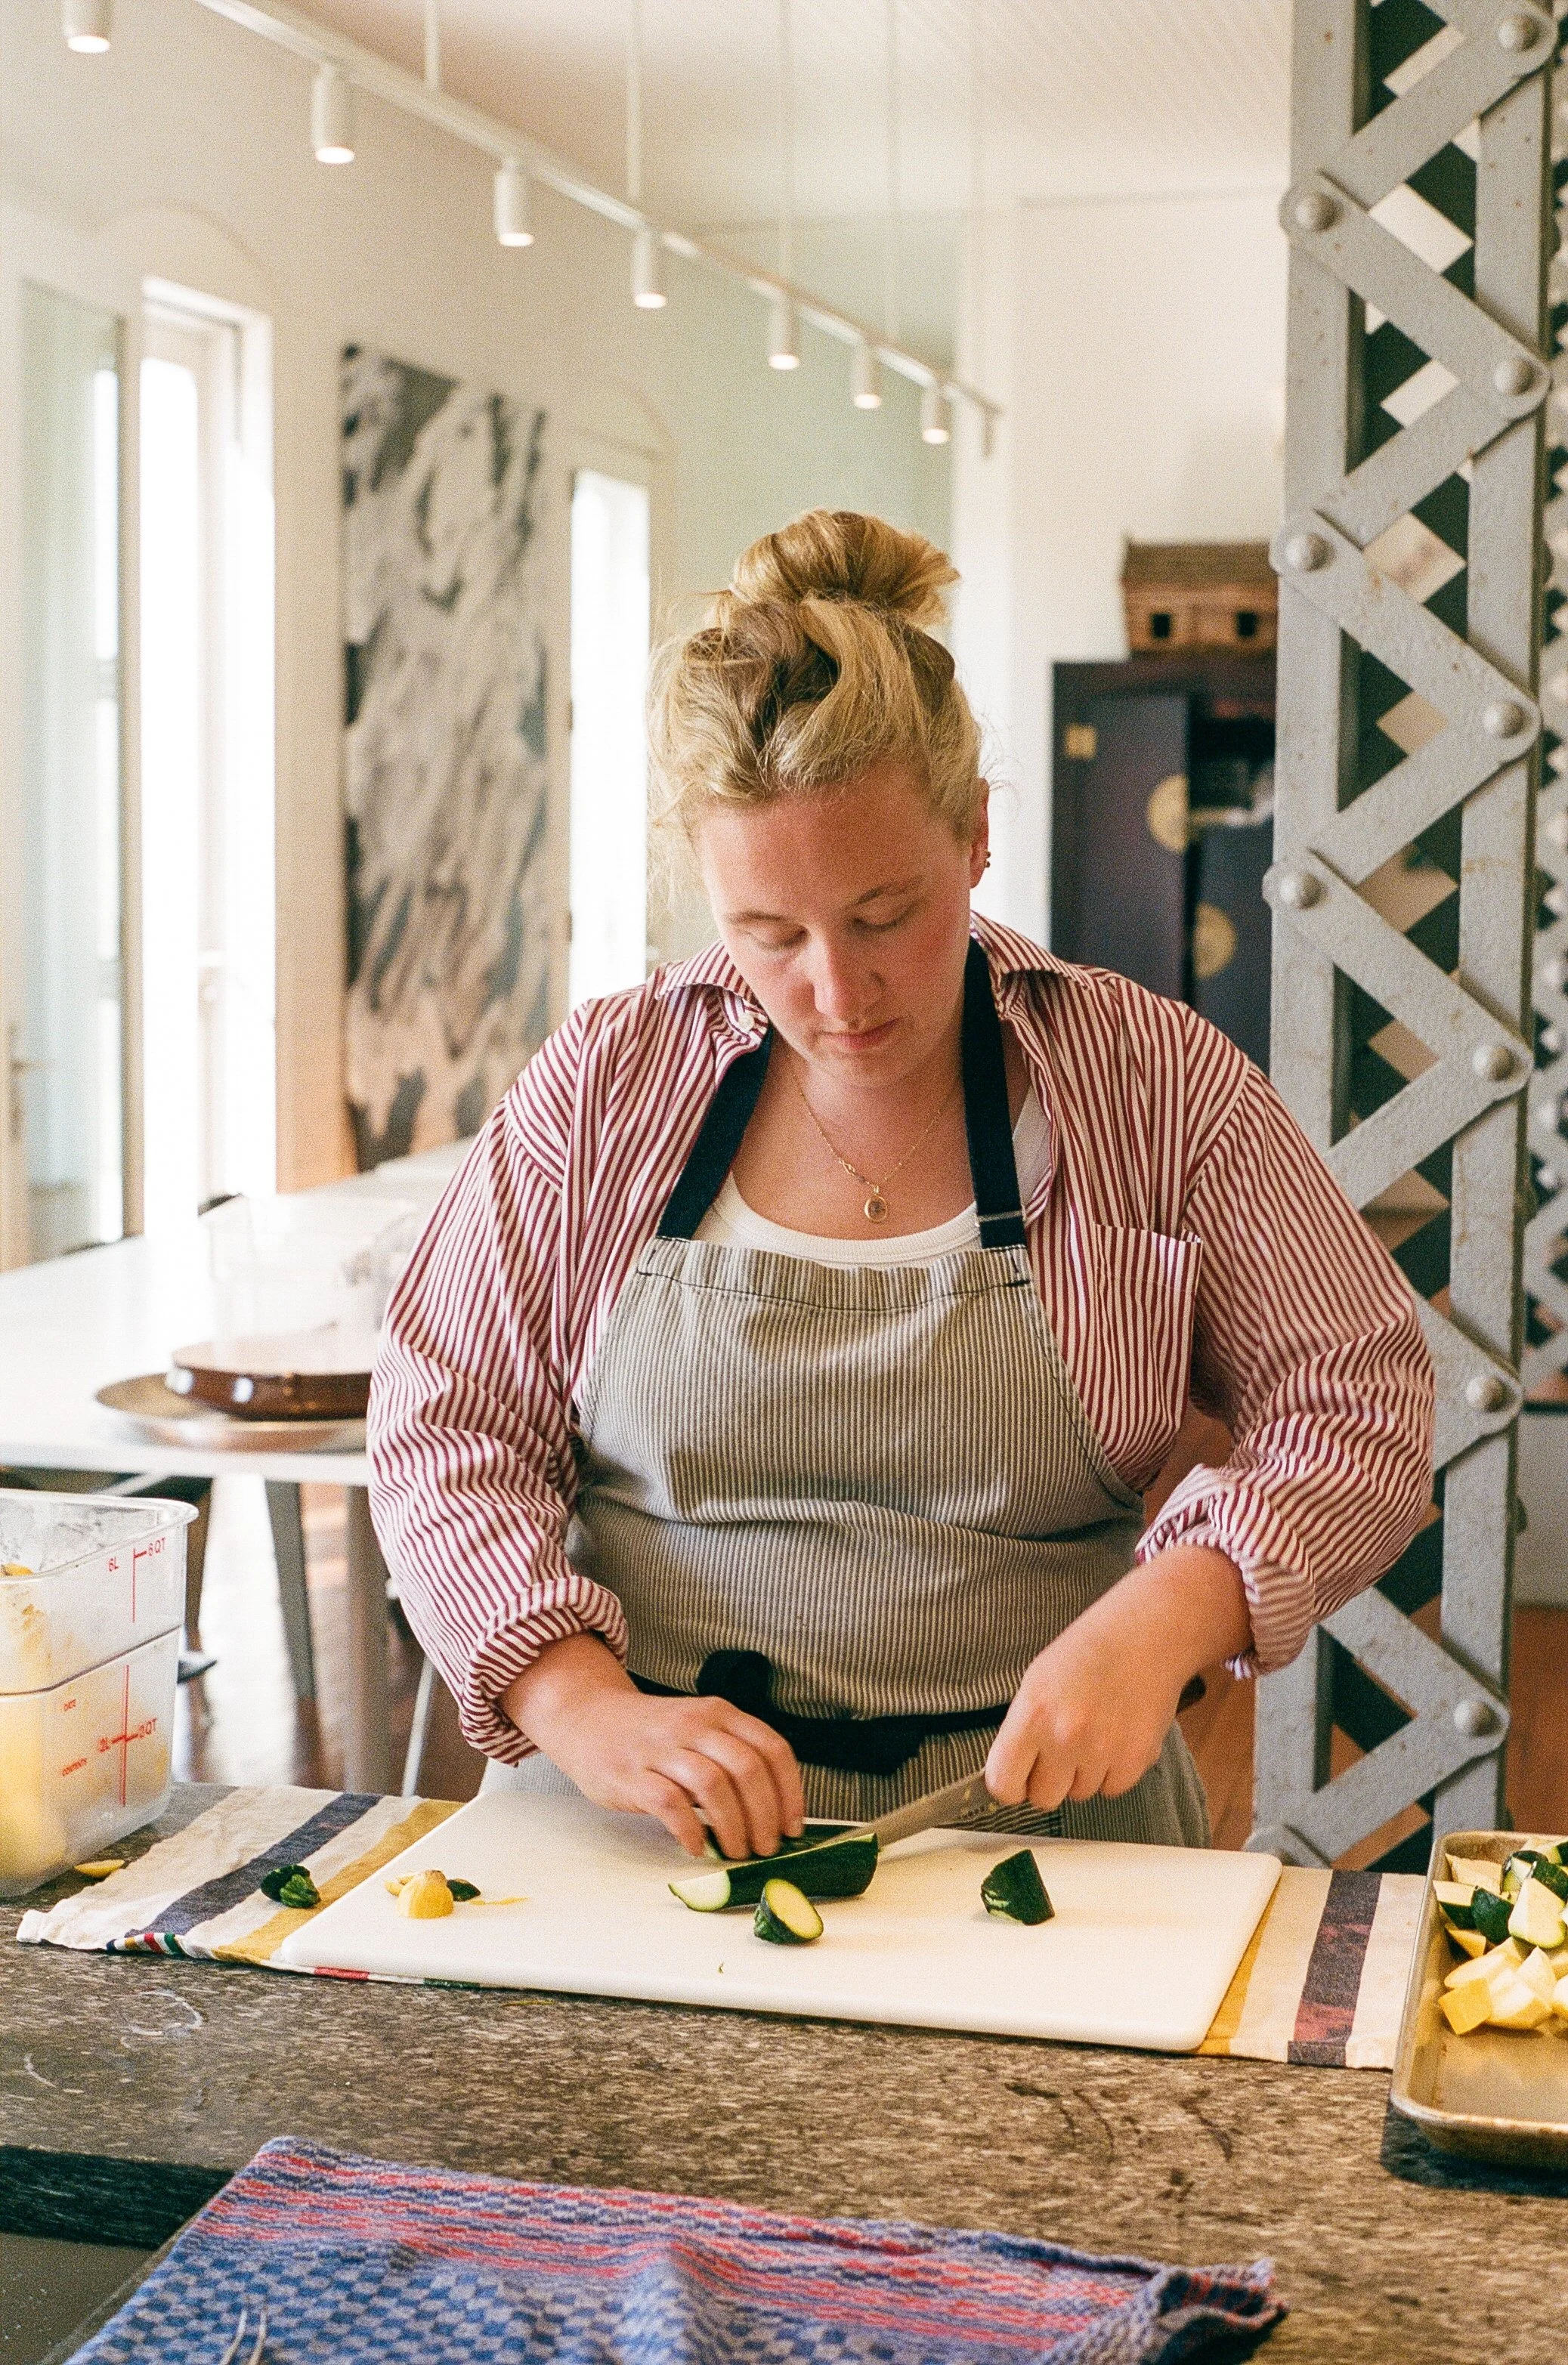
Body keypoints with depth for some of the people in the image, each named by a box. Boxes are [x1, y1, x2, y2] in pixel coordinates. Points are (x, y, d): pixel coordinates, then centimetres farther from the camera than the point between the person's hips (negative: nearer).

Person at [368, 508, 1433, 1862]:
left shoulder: (1151, 1086, 0)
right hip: (636, 1833, 1)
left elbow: (1359, 1410, 3)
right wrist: (585, 1705, -12)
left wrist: (1164, 1620, -14)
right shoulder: (604, 1084, 3)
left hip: (1035, 1813, 0)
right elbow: (446, 1428, 4)